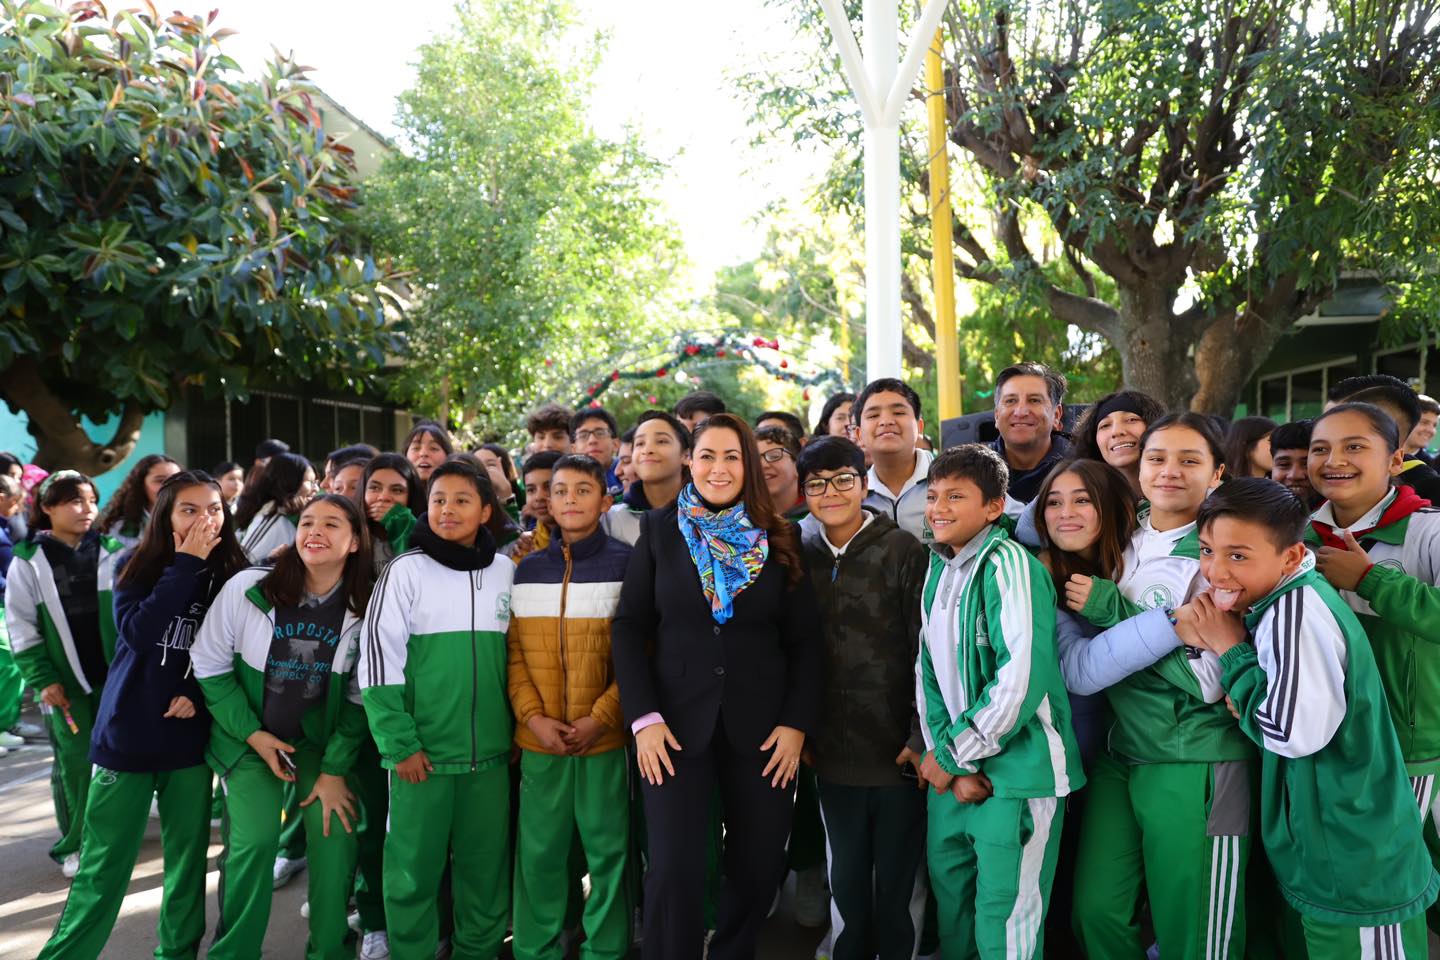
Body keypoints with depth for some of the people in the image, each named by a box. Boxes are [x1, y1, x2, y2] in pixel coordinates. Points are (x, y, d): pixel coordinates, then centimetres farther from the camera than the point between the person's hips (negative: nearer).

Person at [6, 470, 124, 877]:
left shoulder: (113, 551, 1)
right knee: (74, 763, 2)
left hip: (116, 675, 1)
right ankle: (75, 844, 17)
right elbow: (21, 627, -1)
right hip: (66, 683, -1)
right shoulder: (28, 561, -2)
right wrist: (43, 679, -7)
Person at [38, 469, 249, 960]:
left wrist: (198, 693, -11)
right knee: (104, 862, 4)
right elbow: (138, 632, -19)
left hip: (190, 733, 1)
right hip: (128, 731, -1)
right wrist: (186, 565, -19)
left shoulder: (232, 574, 0)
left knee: (189, 854, 9)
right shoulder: (135, 565, -2)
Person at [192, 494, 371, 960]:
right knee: (255, 839, -14)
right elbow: (210, 667, -6)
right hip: (248, 737, -1)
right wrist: (253, 735, -10)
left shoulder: (364, 608, -12)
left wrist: (335, 769, -8)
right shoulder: (246, 588, -16)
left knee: (335, 836, -10)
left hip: (324, 740, 1)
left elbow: (360, 699, -5)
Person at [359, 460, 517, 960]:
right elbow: (379, 659, -7)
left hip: (490, 750, 3)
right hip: (423, 750, -3)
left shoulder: (506, 571, 6)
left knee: (487, 866, 10)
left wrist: (519, 728, 12)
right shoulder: (407, 570, -4)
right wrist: (400, 744, -11)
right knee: (415, 867, 4)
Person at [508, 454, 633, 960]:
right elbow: (513, 651, 7)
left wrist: (600, 718, -12)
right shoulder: (527, 569, 9)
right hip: (539, 739, 2)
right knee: (538, 852, 9)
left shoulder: (626, 564, 0)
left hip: (605, 739, -2)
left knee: (607, 851, 6)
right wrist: (534, 717, -6)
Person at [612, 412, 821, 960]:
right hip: (677, 723, -1)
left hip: (761, 726, 2)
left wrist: (797, 723, -5)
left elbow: (804, 642, 4)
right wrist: (644, 718, -8)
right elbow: (629, 627, 1)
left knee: (760, 865, 9)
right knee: (673, 870, -5)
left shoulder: (779, 540, 5)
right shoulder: (658, 530, 4)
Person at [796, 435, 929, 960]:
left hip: (898, 751, -3)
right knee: (846, 882, 15)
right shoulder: (802, 554, 4)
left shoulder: (902, 550, -8)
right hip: (833, 754, 3)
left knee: (895, 883, 10)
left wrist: (921, 738, -11)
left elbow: (927, 651, -9)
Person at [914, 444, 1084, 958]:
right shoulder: (937, 569, 9)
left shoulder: (1007, 565, -15)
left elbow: (1022, 676, -24)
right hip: (952, 768, 7)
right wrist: (949, 760, -5)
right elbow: (928, 672, 8)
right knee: (948, 895, 18)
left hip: (1015, 770, -7)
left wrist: (953, 754, -13)